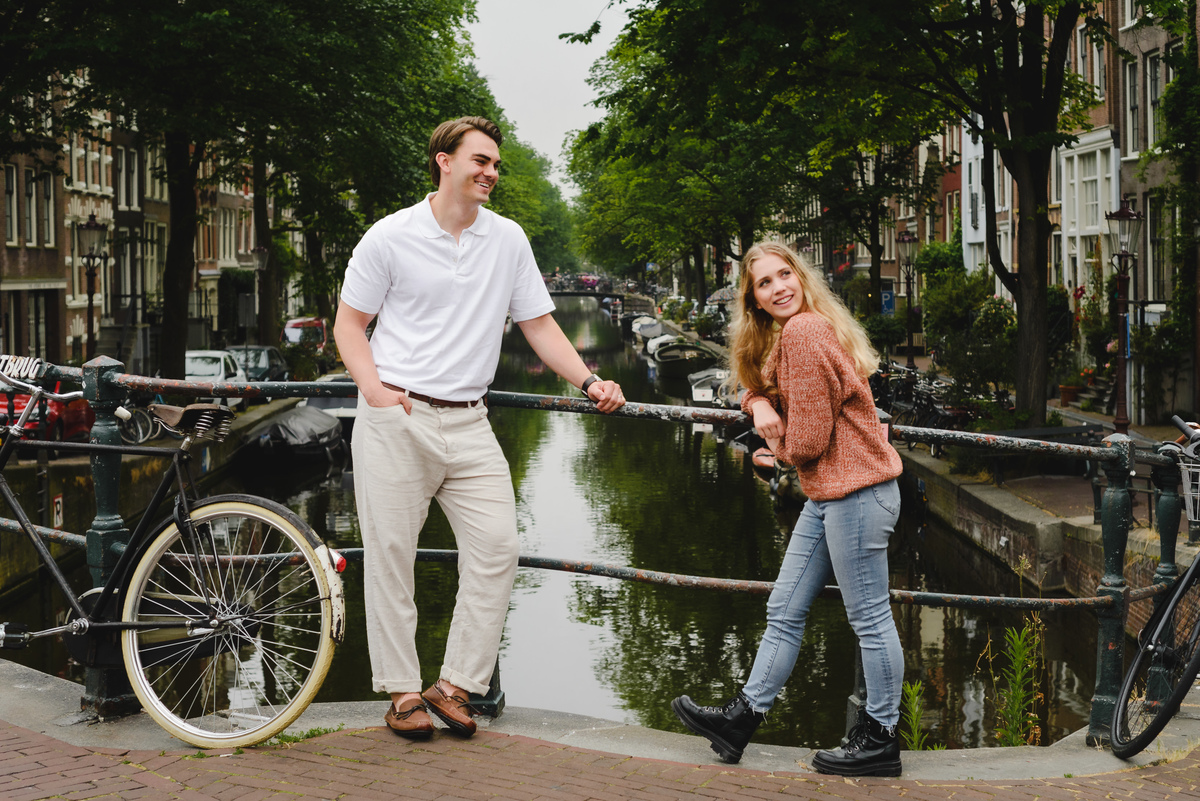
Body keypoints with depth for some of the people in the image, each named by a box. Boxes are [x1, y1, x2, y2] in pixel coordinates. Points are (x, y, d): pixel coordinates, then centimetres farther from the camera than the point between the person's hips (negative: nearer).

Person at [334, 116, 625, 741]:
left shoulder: (508, 239, 11)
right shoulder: (390, 236, 1)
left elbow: (539, 323, 14)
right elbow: (349, 322, 5)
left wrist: (589, 381, 1)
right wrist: (374, 385, -12)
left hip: (468, 421, 3)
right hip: (396, 418, -3)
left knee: (496, 548, -6)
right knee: (390, 554, -1)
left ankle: (455, 686, 5)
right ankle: (402, 693, 10)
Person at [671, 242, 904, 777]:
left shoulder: (803, 330, -17)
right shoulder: (784, 335, 15)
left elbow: (808, 440, -18)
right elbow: (761, 386, 27)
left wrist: (779, 448, 5)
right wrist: (760, 403, 2)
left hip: (855, 491, -11)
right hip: (827, 494, 11)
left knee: (869, 618, 0)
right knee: (784, 612, 14)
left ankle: (880, 741, 11)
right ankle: (742, 718, 23)